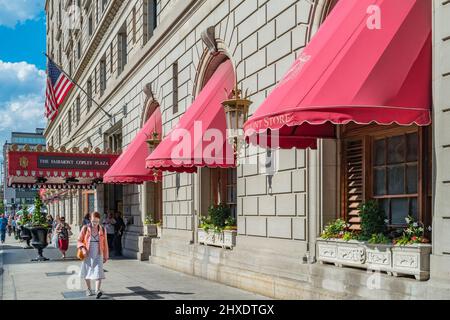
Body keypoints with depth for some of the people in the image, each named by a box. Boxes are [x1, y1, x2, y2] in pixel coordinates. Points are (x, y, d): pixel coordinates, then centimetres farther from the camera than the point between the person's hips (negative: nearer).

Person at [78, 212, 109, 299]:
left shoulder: (103, 230, 1)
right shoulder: (85, 229, -2)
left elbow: (105, 244, 8)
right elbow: (79, 241, 2)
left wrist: (106, 256, 10)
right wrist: (83, 249, -17)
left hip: (98, 254, -1)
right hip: (87, 254, 1)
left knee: (98, 272, -16)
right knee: (86, 272, 11)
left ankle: (98, 291, -26)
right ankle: (89, 290, 28)